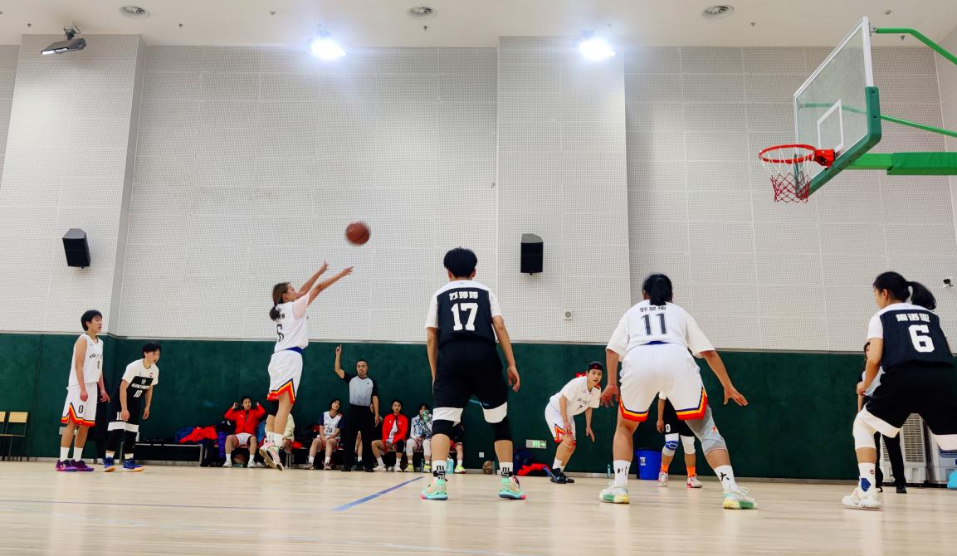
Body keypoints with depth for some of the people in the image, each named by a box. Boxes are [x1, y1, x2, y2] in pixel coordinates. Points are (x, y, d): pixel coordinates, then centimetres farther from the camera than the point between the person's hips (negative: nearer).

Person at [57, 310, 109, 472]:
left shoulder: (100, 342, 17)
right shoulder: (83, 339, -7)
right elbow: (78, 366, -15)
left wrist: (102, 389, 15)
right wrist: (82, 388, -22)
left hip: (92, 388, 8)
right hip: (79, 387, -8)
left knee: (85, 425, 8)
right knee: (72, 423, -9)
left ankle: (77, 460, 13)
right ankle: (62, 461, -8)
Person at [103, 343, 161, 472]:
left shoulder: (155, 370, -7)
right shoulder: (134, 366, -25)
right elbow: (122, 388, -24)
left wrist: (147, 406, 7)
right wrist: (124, 409, -26)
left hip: (136, 402, 6)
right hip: (121, 399, -6)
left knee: (132, 431, 4)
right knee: (118, 429, -14)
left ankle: (128, 461, 10)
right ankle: (108, 460, -8)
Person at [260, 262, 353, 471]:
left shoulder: (280, 309, 19)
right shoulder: (294, 307, -1)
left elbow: (303, 290, 28)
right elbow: (318, 288, 1)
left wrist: (320, 271, 32)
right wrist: (340, 275, 9)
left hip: (279, 358, 9)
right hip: (290, 358, -9)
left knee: (277, 405, 9)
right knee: (285, 404, -15)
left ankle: (268, 443, 3)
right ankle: (273, 446, -25)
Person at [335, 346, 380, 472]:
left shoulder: (372, 382, 9)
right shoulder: (351, 379, 10)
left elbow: (375, 399, 6)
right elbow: (337, 369, 5)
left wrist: (376, 414, -2)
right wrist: (338, 355, -1)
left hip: (366, 412, 0)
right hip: (353, 410, 0)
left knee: (367, 440, 3)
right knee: (350, 439, 1)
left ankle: (368, 464, 8)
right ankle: (347, 464, 5)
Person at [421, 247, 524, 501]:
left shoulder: (440, 294, 20)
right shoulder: (485, 292, 20)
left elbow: (431, 338, 14)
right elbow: (499, 327, 6)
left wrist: (435, 374, 20)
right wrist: (512, 365, 6)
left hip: (451, 357, 0)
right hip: (484, 356, 1)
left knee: (442, 421, 3)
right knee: (499, 420, 14)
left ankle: (438, 482, -12)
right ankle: (509, 481, 13)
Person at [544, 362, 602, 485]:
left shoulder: (597, 390, -9)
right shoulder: (578, 383, -30)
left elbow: (589, 407, 6)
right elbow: (562, 399, -29)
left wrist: (588, 426, 5)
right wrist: (565, 422, -31)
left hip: (568, 414, 8)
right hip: (555, 410, -8)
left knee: (571, 447, 8)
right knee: (567, 440, -23)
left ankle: (559, 473, 24)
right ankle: (555, 472, -10)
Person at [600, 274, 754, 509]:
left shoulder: (633, 312, 34)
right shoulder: (679, 312, 33)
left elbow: (612, 349, 19)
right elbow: (708, 352, 26)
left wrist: (611, 384, 27)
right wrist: (728, 387, 32)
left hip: (638, 361, 0)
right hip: (677, 360, 0)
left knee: (625, 426, 22)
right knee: (705, 427, 11)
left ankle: (619, 486, 8)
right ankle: (731, 488, -6)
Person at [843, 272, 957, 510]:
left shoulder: (881, 317, 14)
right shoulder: (930, 314, 27)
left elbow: (875, 358, 2)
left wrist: (865, 385, 19)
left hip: (904, 378, -3)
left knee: (863, 425, 16)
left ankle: (867, 491, 5)